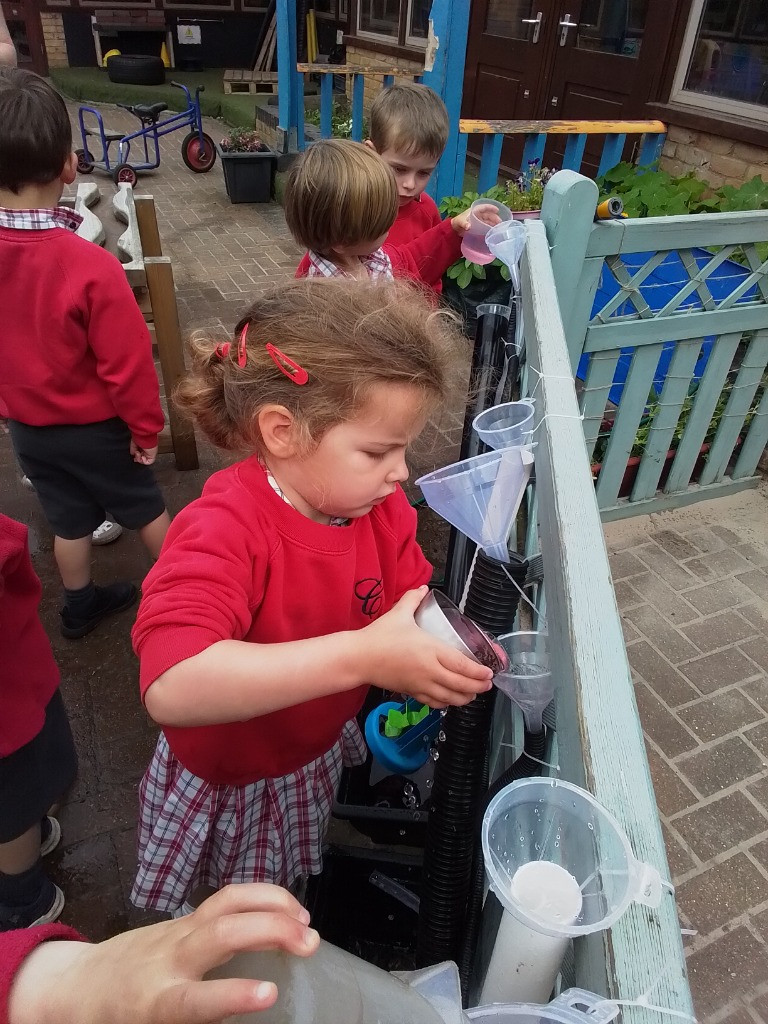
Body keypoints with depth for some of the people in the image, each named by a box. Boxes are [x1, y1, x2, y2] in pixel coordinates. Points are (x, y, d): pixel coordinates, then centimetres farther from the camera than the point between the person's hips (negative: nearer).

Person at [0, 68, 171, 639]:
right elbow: (128, 362, -23)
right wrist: (146, 425, -7)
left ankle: (80, 606, 41)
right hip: (93, 426, -5)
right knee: (145, 509, 18)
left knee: (69, 520, 22)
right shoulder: (90, 267, -29)